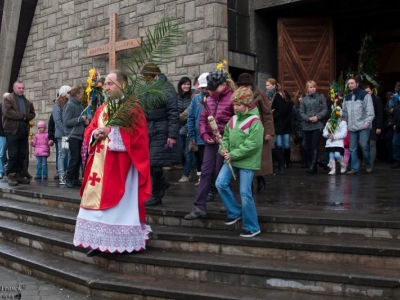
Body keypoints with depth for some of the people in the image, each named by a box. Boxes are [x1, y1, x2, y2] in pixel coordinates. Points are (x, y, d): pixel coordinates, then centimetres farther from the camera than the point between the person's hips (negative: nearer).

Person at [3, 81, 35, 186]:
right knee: (13, 154, -6)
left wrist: (26, 117, -8)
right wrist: (22, 115, -10)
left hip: (24, 130, 6)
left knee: (22, 154, 7)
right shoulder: (8, 99, 0)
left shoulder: (27, 101, 20)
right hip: (12, 130, -6)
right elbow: (7, 112, -14)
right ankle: (11, 176, -1)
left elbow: (32, 114, 14)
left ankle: (19, 174, 15)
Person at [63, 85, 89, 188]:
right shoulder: (69, 105, -9)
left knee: (78, 158, 7)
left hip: (79, 136, 7)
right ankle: (69, 179, 3)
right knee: (74, 158, -7)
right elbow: (66, 122, -14)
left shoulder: (80, 105, 12)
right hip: (73, 136, -7)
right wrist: (80, 119, -15)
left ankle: (75, 178, 15)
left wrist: (86, 121, 1)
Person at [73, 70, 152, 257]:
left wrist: (112, 132, -17)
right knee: (99, 201, 7)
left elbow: (137, 136, -16)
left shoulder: (132, 109, -6)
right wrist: (95, 134, -7)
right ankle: (101, 241, 16)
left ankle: (121, 242, 6)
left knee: (120, 203, -4)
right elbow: (88, 132, 16)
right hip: (100, 164, 7)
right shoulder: (101, 109, 16)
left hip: (120, 166, -7)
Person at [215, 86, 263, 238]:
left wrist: (233, 154, -20)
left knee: (245, 193, -4)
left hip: (247, 161, -7)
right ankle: (235, 211, 18)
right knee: (221, 183, -4)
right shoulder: (233, 119, 9)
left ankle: (252, 227, 12)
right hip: (232, 159, 7)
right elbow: (226, 137, 17)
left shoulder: (255, 121, -13)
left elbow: (253, 144, -20)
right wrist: (223, 149, -5)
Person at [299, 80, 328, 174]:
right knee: (308, 147, 6)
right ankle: (313, 165, 19)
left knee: (315, 146, -11)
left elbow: (325, 109, 0)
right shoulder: (304, 100, 10)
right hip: (307, 125, 3)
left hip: (318, 125, -3)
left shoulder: (321, 97, 7)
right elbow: (301, 113, 4)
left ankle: (312, 167, -14)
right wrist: (309, 118, -13)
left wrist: (317, 117, -14)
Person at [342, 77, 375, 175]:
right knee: (353, 148, 3)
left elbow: (370, 111, -8)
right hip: (352, 126, 5)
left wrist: (367, 122, -16)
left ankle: (368, 165, 14)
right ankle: (354, 168, 8)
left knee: (364, 146, -4)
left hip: (363, 126, -5)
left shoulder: (365, 95, -4)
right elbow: (345, 112, 18)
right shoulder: (347, 97, 13)